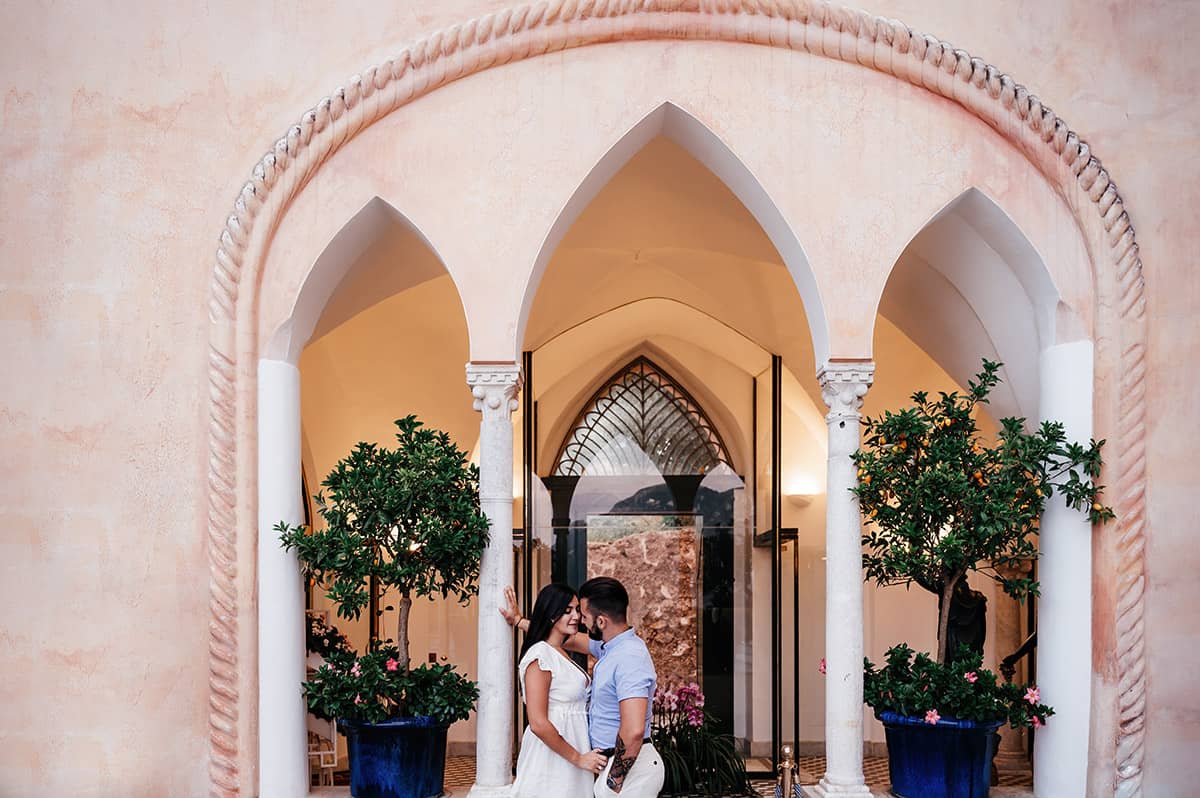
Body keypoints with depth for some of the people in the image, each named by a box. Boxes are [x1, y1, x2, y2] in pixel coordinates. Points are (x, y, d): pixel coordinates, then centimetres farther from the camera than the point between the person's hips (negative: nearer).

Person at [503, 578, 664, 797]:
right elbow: (571, 640, 26)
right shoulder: (611, 646, 8)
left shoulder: (630, 659, -23)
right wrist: (519, 621, 31)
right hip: (618, 761, 9)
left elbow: (633, 731, -31)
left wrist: (615, 779, -22)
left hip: (631, 763, -9)